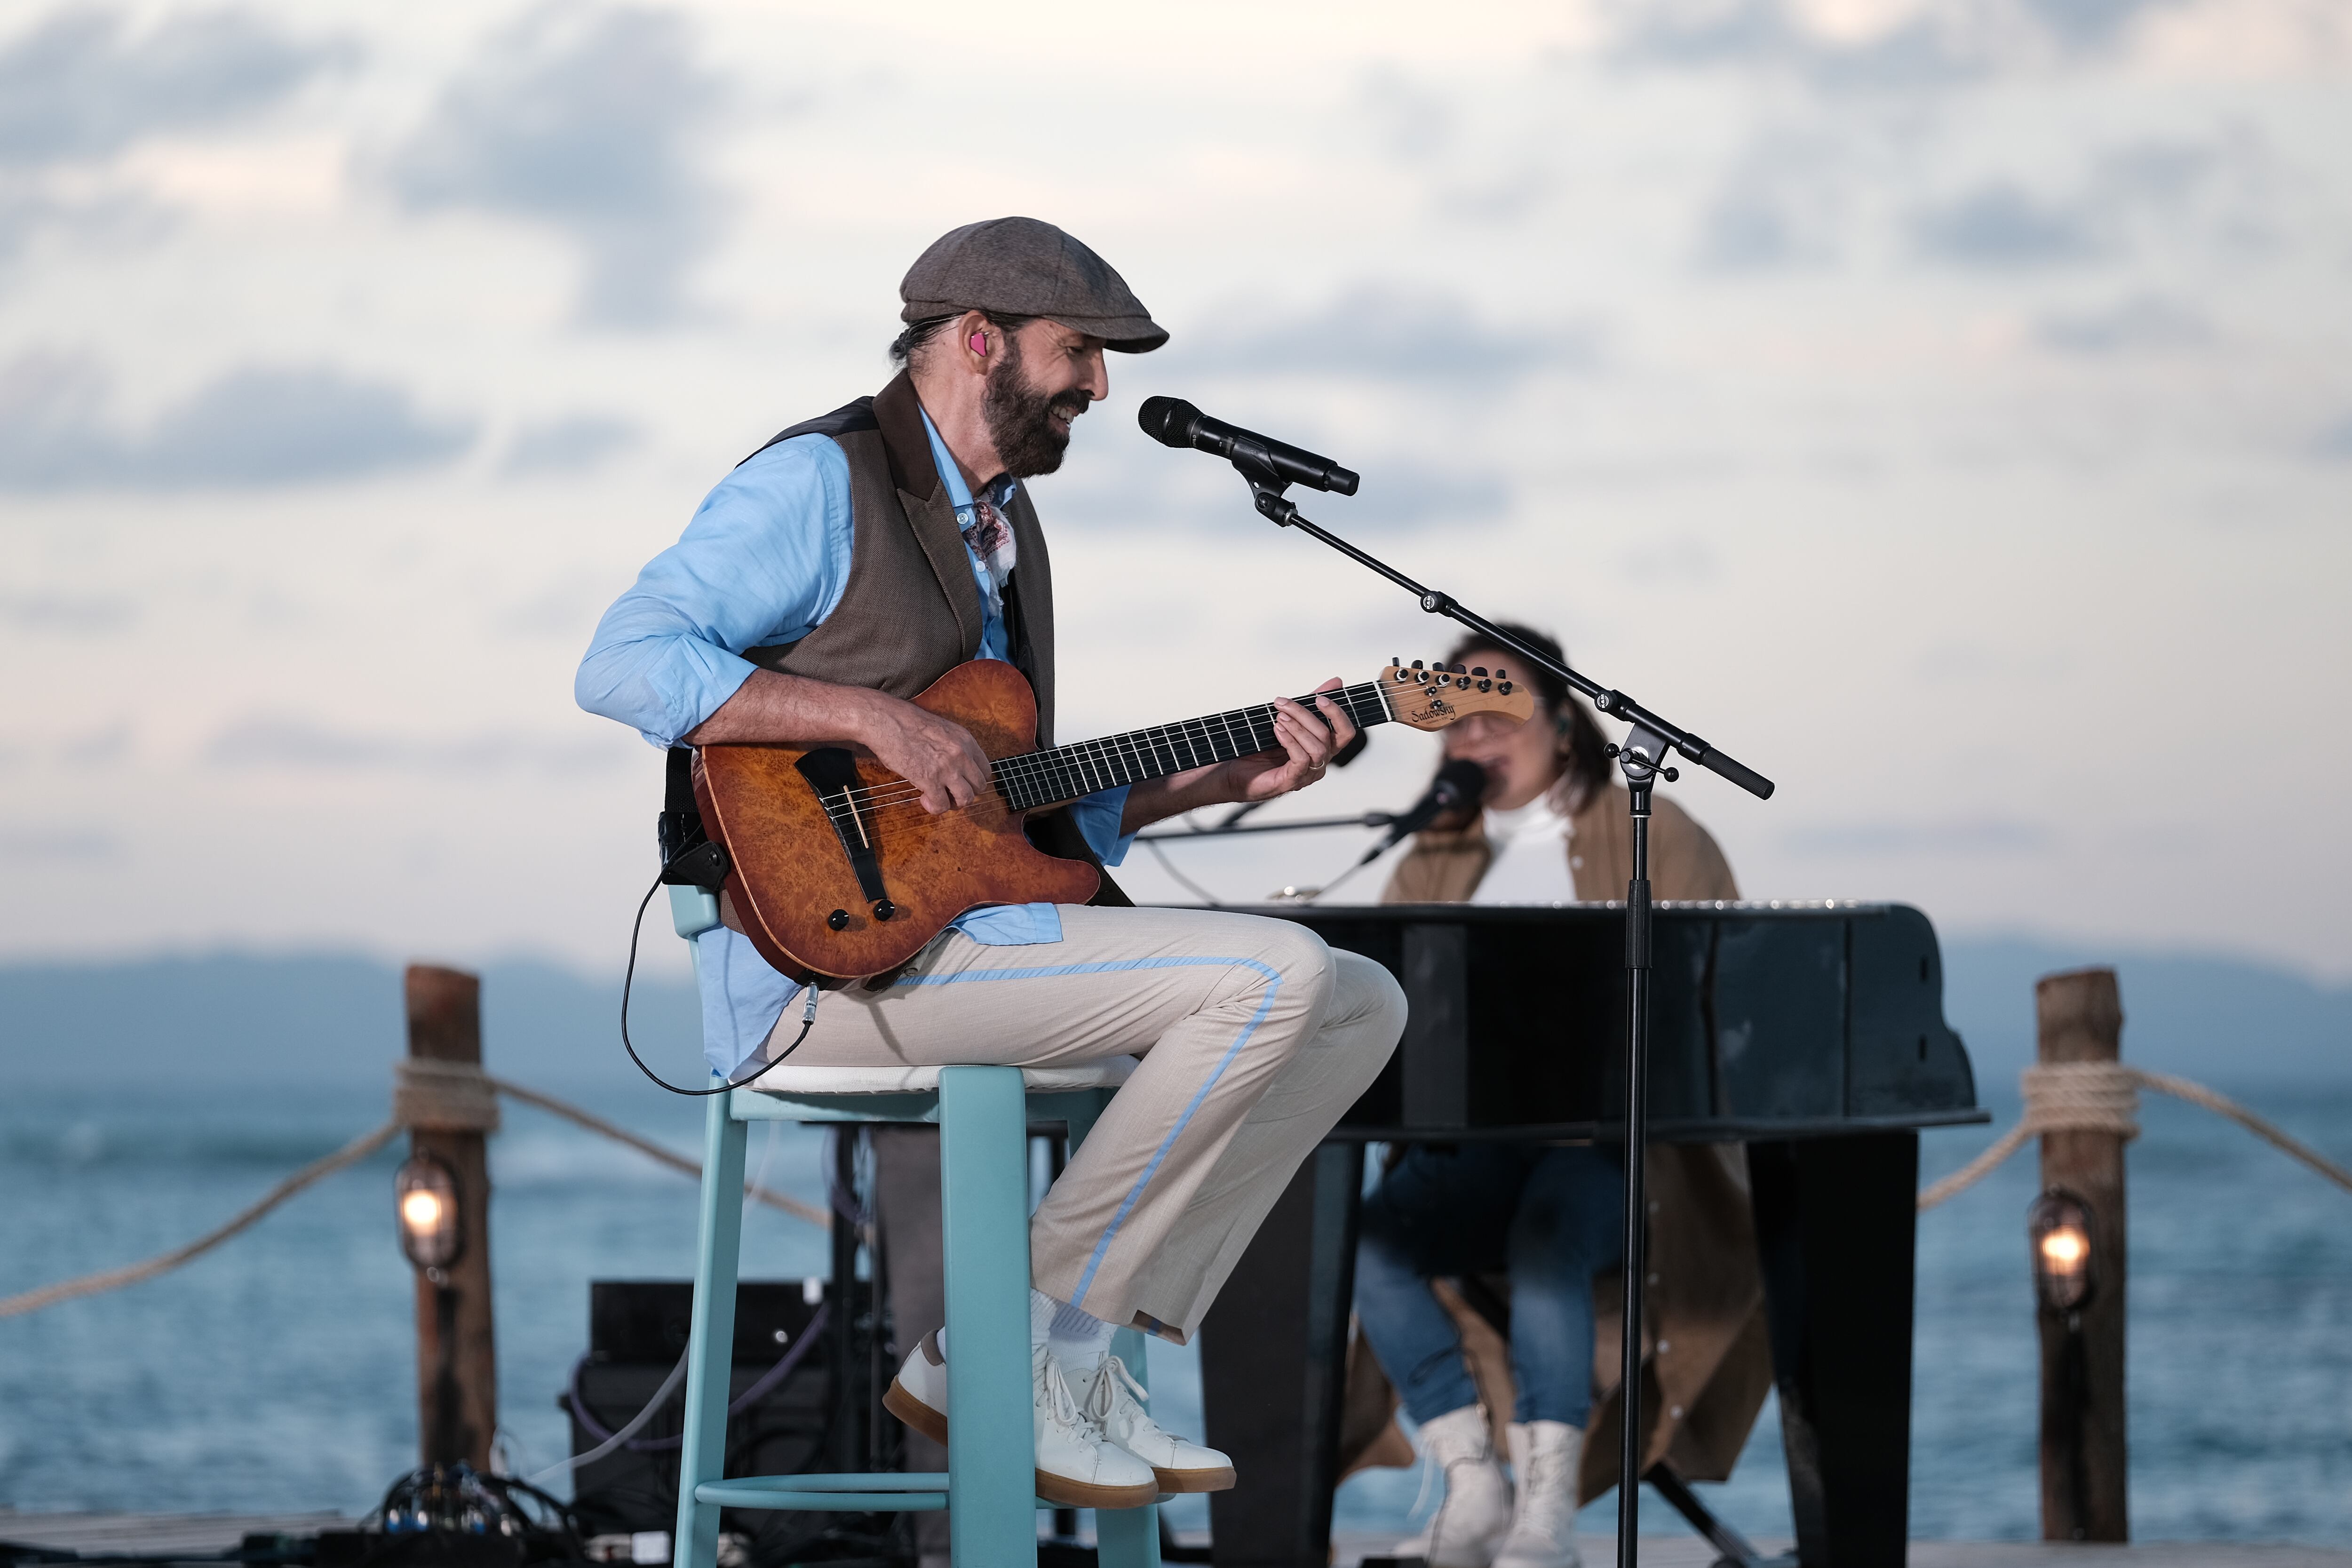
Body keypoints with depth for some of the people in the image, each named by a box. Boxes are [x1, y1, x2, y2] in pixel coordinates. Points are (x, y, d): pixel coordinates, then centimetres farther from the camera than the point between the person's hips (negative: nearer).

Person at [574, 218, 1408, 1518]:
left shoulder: (1003, 524, 22)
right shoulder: (821, 484, -7)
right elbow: (622, 665, -19)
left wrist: (1230, 777, 9)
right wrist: (874, 717, -23)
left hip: (970, 916, 10)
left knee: (1361, 1005, 3)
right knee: (1272, 977, -22)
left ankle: (1081, 1356, -1)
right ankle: (1015, 1346, -12)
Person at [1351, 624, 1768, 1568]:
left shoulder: (1653, 838, 5)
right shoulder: (1434, 863, 20)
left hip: (1626, 1139, -4)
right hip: (1477, 1145, 4)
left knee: (1548, 1233, -39)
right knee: (1369, 1233, -29)